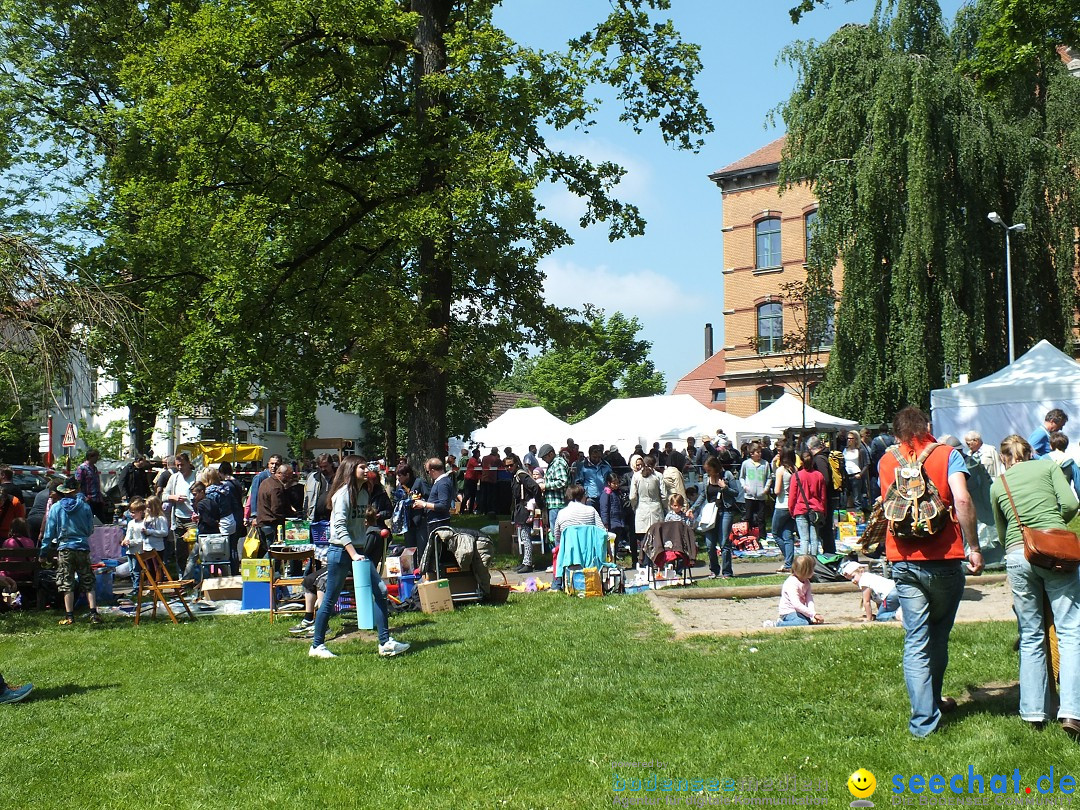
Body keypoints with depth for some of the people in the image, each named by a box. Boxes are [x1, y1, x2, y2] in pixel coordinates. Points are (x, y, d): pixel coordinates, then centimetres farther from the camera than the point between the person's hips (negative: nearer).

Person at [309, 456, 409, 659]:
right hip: (340, 551, -8)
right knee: (330, 599, 1)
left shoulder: (363, 494, 13)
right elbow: (339, 527, -20)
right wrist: (353, 553, -25)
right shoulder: (343, 494, -12)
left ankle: (385, 642, 0)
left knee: (380, 591, -2)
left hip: (358, 550, 8)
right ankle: (317, 646, 14)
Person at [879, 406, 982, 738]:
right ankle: (933, 699, 34)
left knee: (915, 641, 3)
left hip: (903, 561, 2)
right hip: (944, 559, -1)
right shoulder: (947, 455, -2)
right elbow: (962, 500, -16)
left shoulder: (887, 461, 7)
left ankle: (924, 719, -2)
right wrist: (973, 546, -11)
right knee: (939, 634, 19)